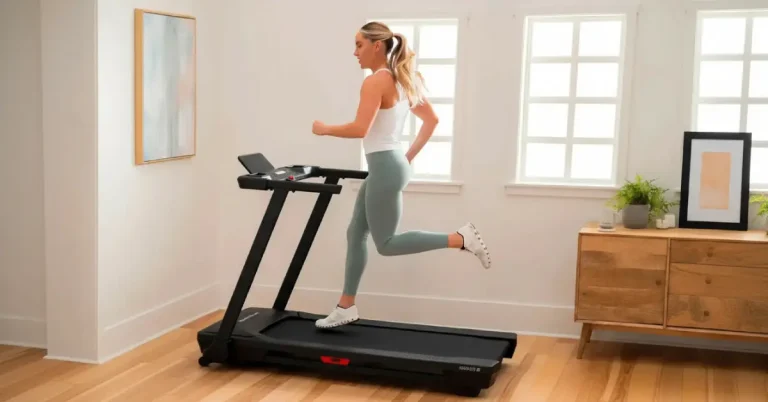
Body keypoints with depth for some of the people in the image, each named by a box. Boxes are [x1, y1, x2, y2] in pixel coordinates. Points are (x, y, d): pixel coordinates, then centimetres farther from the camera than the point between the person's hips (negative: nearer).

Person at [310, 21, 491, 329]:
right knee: (355, 234, 14)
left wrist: (324, 129, -10)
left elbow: (360, 129, -25)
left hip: (385, 167, -10)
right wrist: (409, 156, 18)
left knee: (386, 244, -3)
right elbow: (431, 120, 18)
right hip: (387, 166, 10)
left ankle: (461, 239, -8)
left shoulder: (375, 82, -15)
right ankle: (346, 307, 20)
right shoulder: (402, 80, 13)